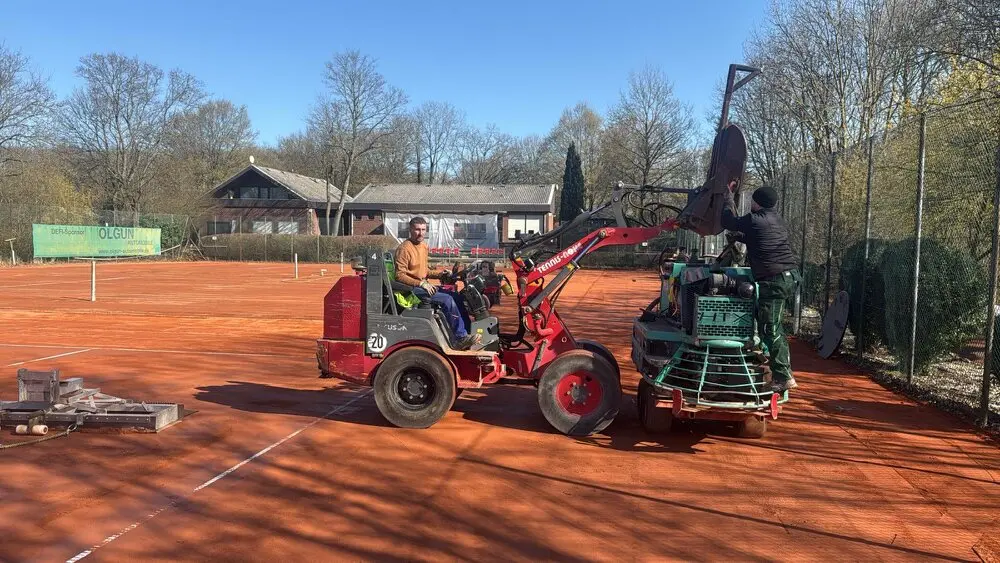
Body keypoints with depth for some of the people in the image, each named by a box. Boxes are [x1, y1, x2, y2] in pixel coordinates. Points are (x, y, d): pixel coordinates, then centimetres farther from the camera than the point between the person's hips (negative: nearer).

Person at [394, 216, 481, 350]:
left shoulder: (424, 246, 15)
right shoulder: (404, 249, -12)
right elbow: (400, 275, -18)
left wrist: (439, 274, 6)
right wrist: (421, 283, -25)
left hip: (424, 285, 9)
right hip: (412, 288, -9)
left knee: (457, 297, -4)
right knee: (447, 299, -24)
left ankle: (467, 332, -4)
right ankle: (461, 338, -18)